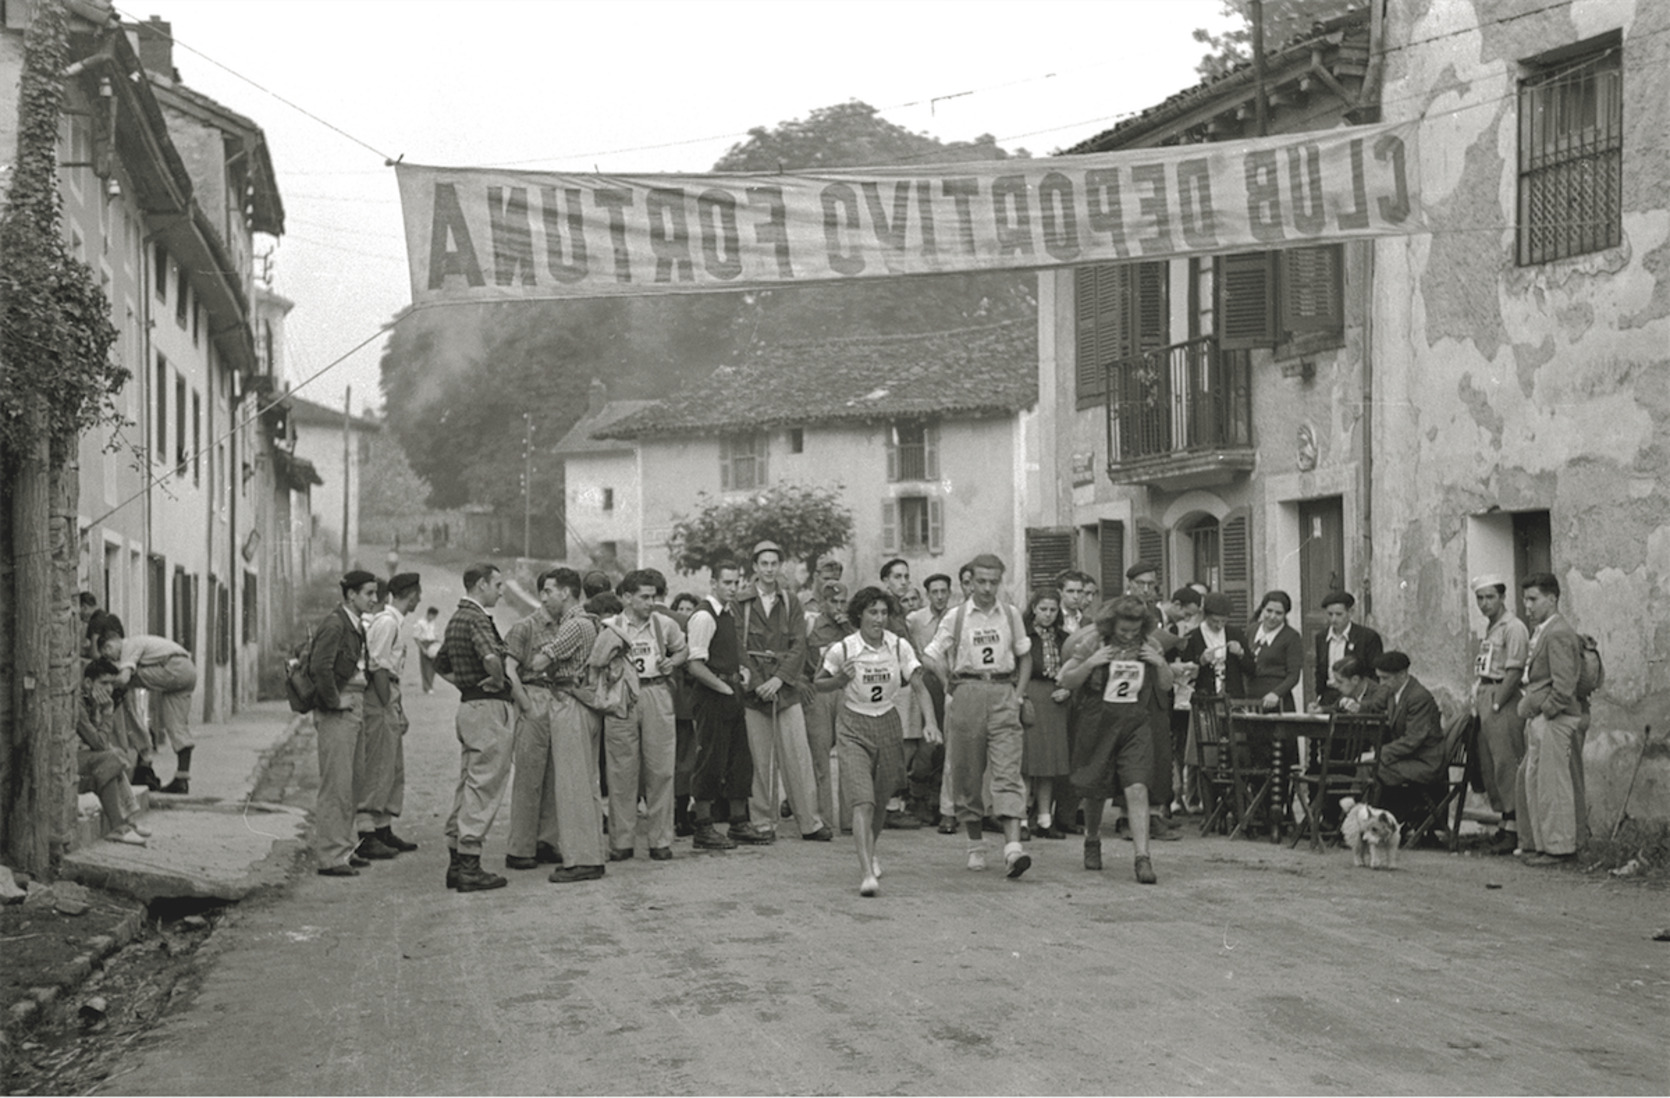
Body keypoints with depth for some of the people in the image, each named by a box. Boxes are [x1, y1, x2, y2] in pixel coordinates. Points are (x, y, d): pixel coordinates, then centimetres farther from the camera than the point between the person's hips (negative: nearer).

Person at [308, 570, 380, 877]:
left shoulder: (358, 624, 13)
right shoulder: (334, 624, -15)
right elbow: (320, 667, -25)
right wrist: (334, 701, -17)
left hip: (356, 707, 9)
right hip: (337, 712, -9)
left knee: (348, 784, 14)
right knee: (335, 785, -7)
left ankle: (344, 849, 23)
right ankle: (330, 857, -4)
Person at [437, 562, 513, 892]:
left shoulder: (456, 618, 15)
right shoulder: (477, 619, -16)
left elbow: (441, 665, 27)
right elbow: (491, 658, -35)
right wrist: (498, 680, -17)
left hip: (468, 704, 10)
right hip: (489, 707, -10)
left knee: (467, 785, 15)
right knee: (484, 787, -6)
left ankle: (456, 861, 19)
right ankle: (470, 866, -5)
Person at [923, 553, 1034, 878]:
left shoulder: (1011, 616, 9)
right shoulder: (956, 617, 4)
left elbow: (1025, 656, 20)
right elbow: (934, 656, 8)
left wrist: (1018, 692, 9)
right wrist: (952, 687, 1)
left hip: (1003, 695, 0)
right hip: (967, 694, 0)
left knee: (1008, 772, -12)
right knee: (966, 774, 5)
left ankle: (1013, 845, -22)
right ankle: (975, 844, 20)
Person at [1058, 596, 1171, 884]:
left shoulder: (1150, 645, 2)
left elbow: (1166, 686, 12)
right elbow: (1066, 681, -4)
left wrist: (1161, 664, -8)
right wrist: (1089, 663, -20)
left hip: (1136, 728, 1)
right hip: (1098, 727, -1)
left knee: (1137, 789, -15)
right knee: (1095, 792, 12)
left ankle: (1141, 858, -15)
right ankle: (1092, 841, 39)